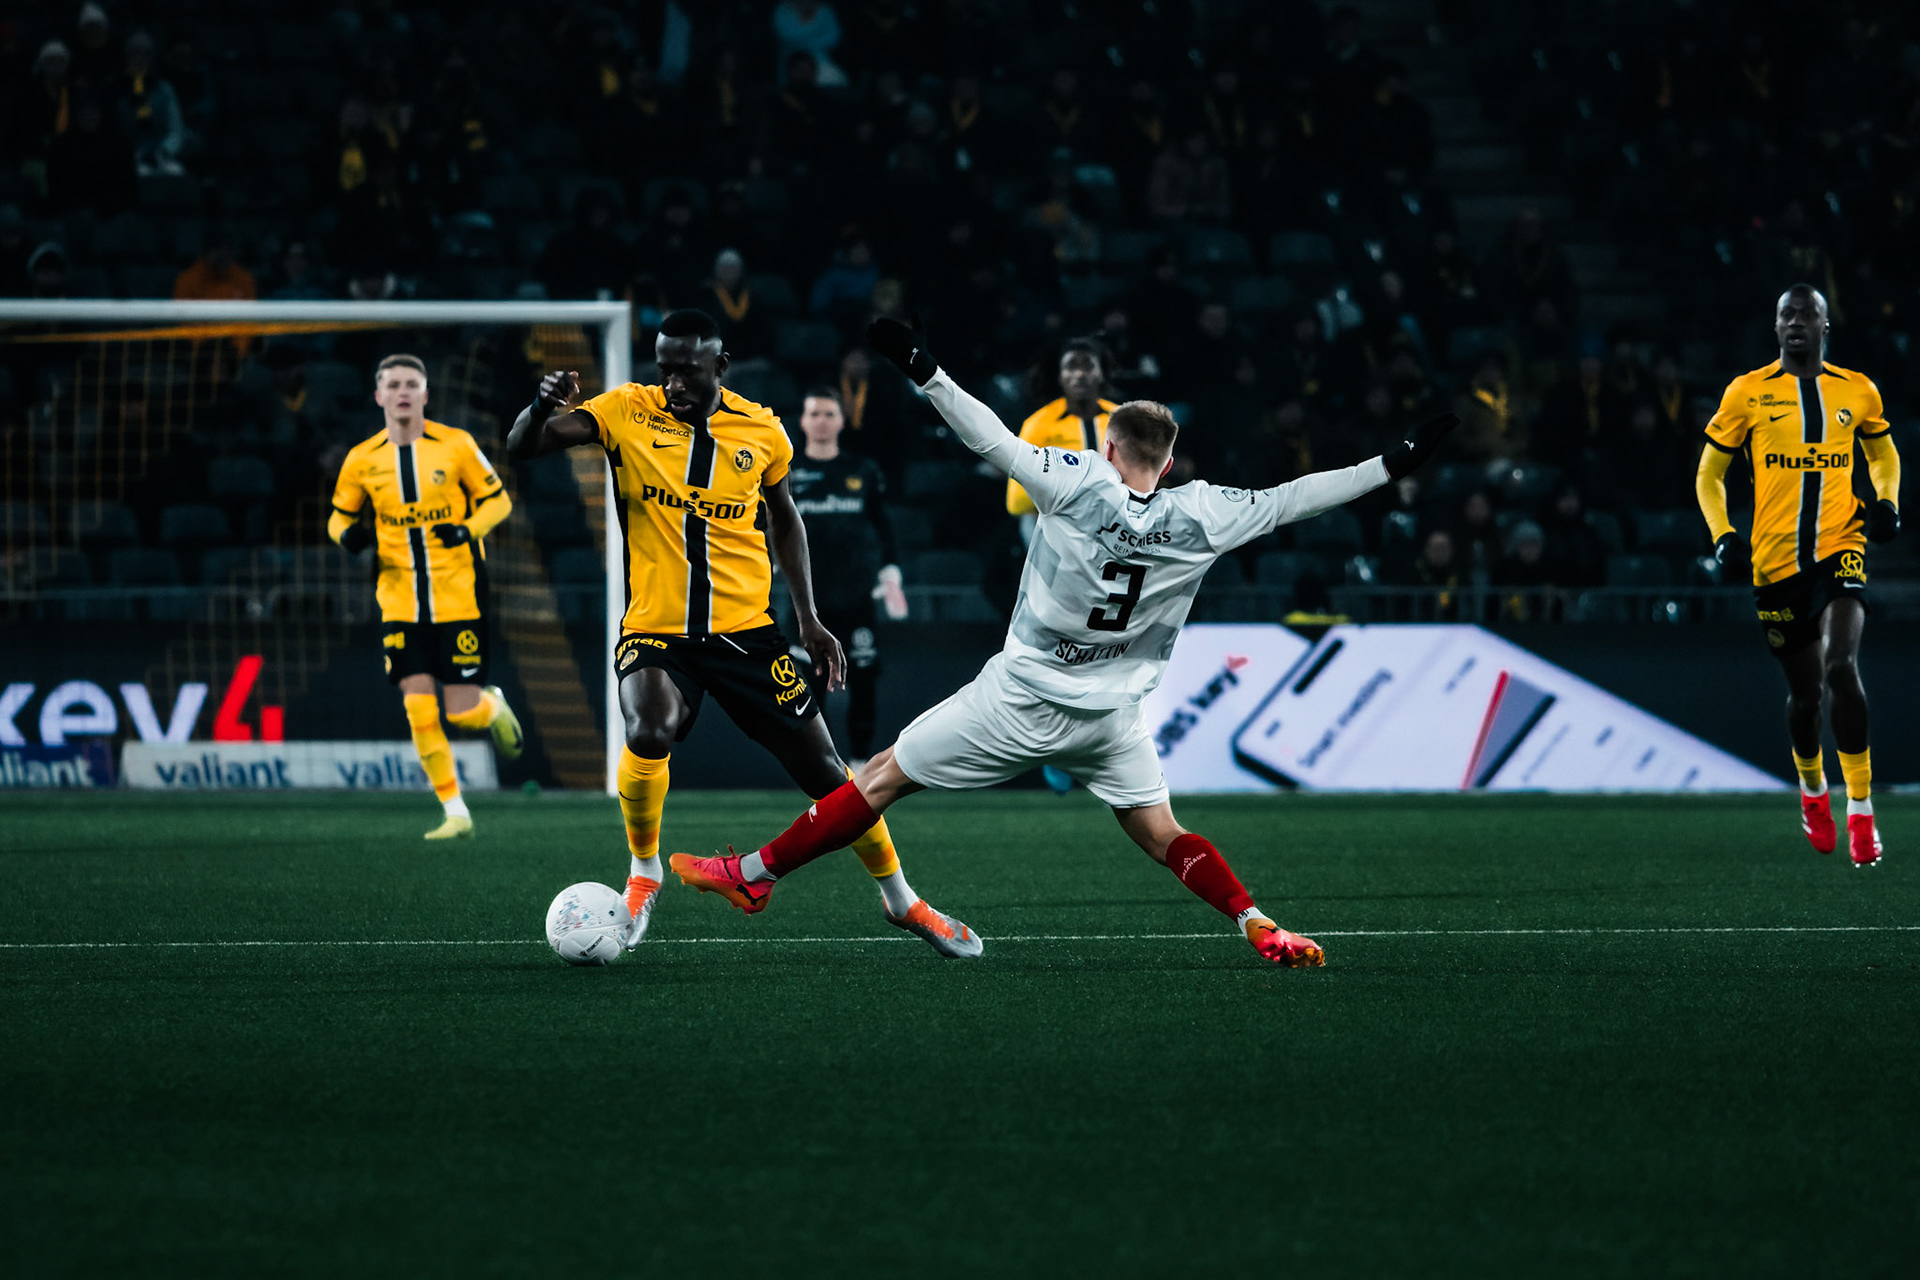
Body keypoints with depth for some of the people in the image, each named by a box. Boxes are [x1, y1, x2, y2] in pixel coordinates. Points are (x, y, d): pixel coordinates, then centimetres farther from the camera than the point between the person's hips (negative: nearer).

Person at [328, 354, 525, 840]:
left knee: (463, 712, -5)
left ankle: (495, 705, 32)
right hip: (400, 601, 2)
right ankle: (455, 812, 2)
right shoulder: (362, 459, 2)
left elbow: (497, 500, 3)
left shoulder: (455, 445, -5)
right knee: (419, 711, -8)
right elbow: (339, 517, 14)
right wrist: (348, 535, -10)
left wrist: (468, 529, -16)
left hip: (459, 595, -2)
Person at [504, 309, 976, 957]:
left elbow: (784, 515, 18)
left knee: (821, 767, 2)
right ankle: (643, 873, -3)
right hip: (654, 631, -2)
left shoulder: (762, 430, 1)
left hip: (745, 629, 2)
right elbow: (521, 446, -10)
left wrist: (808, 616, 14)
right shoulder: (628, 412, -5)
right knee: (650, 734, -31)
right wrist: (543, 405, -33)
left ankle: (900, 899, 24)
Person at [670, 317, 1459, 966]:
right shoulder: (1201, 517, -6)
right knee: (1160, 833, 14)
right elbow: (1291, 500, 0)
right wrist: (1395, 463, 8)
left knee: (885, 776, 5)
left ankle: (752, 876, 9)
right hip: (1110, 715, 3)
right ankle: (1263, 931, -2)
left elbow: (994, 443, -18)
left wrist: (923, 371, -16)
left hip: (1022, 698, -3)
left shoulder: (1081, 482, -13)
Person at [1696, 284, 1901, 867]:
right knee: (1804, 692, 9)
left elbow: (1883, 454, 24)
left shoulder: (1858, 392, 6)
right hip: (1776, 558, 1)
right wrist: (1723, 536, -5)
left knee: (1841, 667, -23)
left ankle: (1861, 809, -16)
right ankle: (1813, 790, 40)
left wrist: (1887, 502, 4)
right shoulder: (1748, 393, 3)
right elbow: (1709, 474, 10)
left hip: (1840, 549, -1)